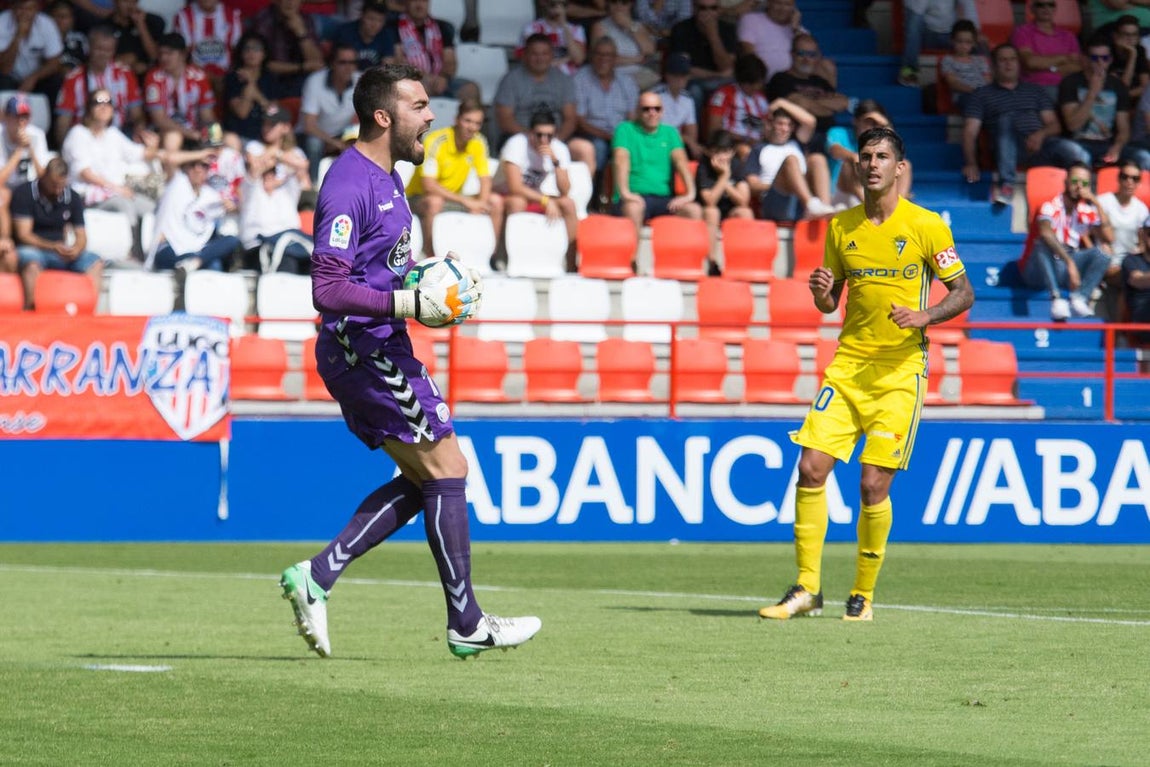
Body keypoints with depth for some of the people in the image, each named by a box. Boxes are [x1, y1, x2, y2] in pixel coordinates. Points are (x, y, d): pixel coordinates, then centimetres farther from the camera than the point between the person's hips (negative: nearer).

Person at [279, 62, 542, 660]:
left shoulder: (387, 178, 14)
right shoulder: (350, 185, -18)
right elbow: (327, 289, -24)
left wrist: (440, 287, 11)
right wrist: (412, 305, -25)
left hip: (378, 349, 10)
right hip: (361, 348, -10)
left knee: (423, 480, 11)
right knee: (446, 470, -5)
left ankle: (318, 575, 8)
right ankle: (466, 625, 1)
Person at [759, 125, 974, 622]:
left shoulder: (926, 226, -4)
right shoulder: (841, 227, 8)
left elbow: (963, 292, 1)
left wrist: (924, 316, -17)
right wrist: (821, 293, -8)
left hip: (900, 371, -4)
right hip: (848, 365, 4)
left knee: (873, 484, -8)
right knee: (811, 469, -7)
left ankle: (863, 596, 8)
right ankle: (806, 589, 2)